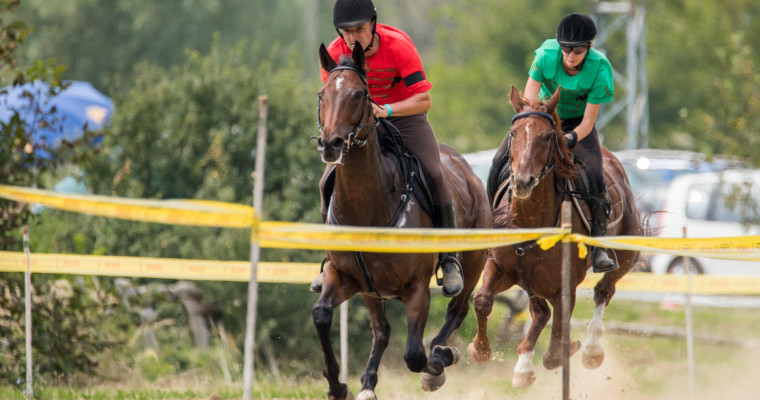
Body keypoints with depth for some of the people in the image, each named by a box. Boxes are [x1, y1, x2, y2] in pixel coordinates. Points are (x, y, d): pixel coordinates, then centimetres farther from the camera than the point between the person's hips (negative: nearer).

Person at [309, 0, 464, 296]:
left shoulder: (399, 46, -26)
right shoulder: (334, 54, -17)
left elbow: (424, 100, -27)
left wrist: (386, 111, -41)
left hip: (405, 114, -3)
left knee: (434, 174, -25)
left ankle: (449, 260, -13)